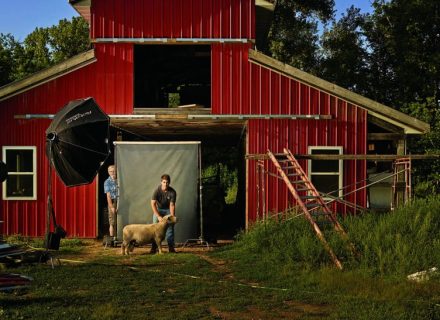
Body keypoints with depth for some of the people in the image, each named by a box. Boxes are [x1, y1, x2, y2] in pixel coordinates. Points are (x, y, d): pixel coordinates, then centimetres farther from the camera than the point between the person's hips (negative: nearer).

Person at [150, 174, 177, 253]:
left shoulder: (172, 192, -22)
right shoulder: (157, 190, -25)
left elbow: (172, 205, -21)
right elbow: (153, 204, -26)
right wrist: (158, 216, -33)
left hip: (168, 209, 1)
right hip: (158, 209, -1)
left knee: (170, 226, -7)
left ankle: (171, 247, -3)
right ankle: (154, 247, -7)